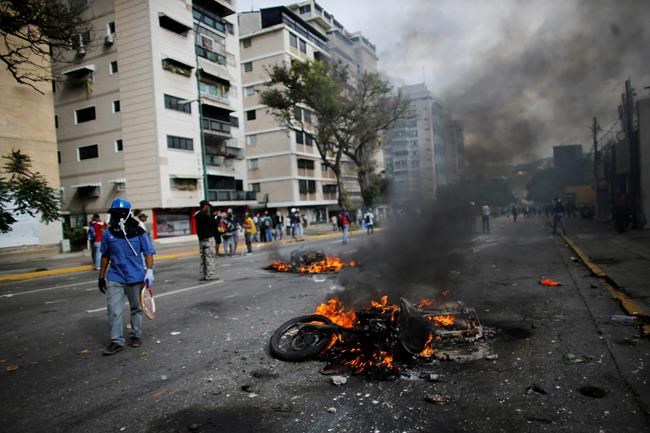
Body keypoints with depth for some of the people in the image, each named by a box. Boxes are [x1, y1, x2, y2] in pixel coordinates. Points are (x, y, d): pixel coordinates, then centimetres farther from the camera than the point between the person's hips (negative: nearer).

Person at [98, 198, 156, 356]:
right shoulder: (108, 234, 0)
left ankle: (135, 335, 29)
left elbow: (148, 253, -7)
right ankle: (117, 341, 8)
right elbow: (105, 256, 10)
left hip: (136, 277, -2)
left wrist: (149, 271, -19)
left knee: (136, 308, 13)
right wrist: (101, 277, 13)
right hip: (115, 278, 2)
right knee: (113, 310, -2)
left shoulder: (138, 232, -9)